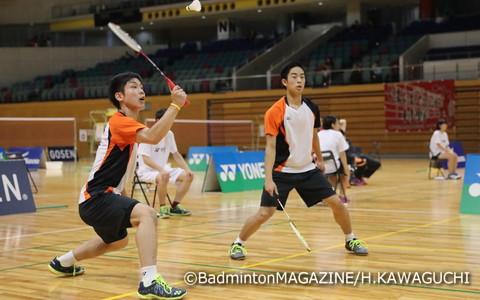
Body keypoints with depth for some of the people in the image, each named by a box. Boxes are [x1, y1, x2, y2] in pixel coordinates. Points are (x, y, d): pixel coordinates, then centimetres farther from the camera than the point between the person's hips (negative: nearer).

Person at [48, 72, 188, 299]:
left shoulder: (127, 124, 15)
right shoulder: (119, 121, -16)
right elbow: (152, 136, -34)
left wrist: (122, 197, 23)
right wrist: (175, 105, -33)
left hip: (100, 198, 11)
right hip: (96, 198, -11)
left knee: (117, 241, 34)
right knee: (147, 214, -31)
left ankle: (62, 263, 50)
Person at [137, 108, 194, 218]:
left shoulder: (169, 134, 3)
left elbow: (176, 154, 11)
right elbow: (146, 159, -24)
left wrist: (187, 169, -4)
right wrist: (161, 170, -38)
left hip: (163, 169, 7)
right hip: (147, 171, -7)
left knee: (188, 176, -10)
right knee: (163, 178, -38)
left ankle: (175, 207, 1)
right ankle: (163, 208, -19)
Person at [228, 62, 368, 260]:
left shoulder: (312, 108, 1)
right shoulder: (275, 112, -14)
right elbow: (270, 147, -16)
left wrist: (320, 159, 28)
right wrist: (268, 179, -22)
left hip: (308, 169, 5)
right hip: (282, 172, -4)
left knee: (336, 203, 2)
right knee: (264, 214, -10)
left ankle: (350, 240, 25)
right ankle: (238, 244, 13)